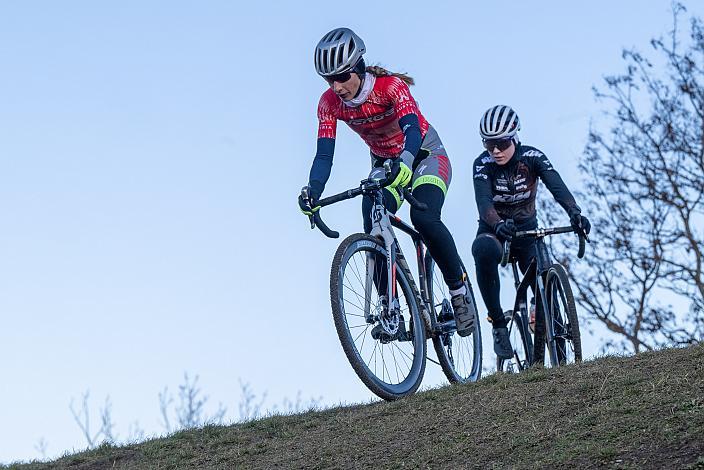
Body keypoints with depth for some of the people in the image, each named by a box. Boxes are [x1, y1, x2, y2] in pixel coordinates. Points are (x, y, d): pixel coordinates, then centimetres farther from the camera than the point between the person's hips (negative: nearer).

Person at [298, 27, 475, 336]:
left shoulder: (390, 86, -28)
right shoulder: (329, 104, -15)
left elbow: (413, 129, -43)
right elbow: (324, 154, -21)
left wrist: (405, 161, -64)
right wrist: (312, 192, -40)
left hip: (425, 155, -4)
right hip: (384, 164, 4)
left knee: (423, 217, -31)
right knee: (374, 231, -21)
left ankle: (459, 291, -14)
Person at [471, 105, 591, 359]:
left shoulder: (531, 157, -13)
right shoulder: (483, 164, -16)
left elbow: (557, 186, -28)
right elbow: (483, 202, -32)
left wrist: (575, 213, -48)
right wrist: (499, 224, -54)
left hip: (526, 229, 2)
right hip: (494, 230, -2)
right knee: (484, 250, -38)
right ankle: (497, 323, -27)